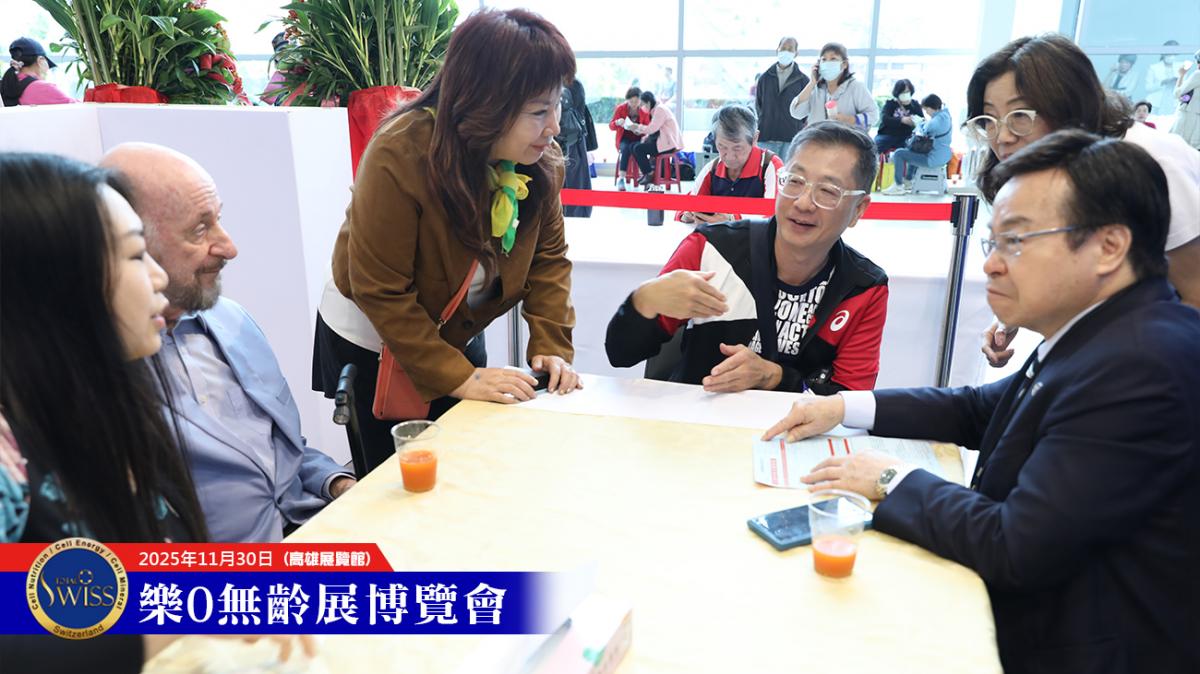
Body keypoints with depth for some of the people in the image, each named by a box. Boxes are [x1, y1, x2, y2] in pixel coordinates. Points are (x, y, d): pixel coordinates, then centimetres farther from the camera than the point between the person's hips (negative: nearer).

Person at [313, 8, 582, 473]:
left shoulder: (540, 158, -15)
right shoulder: (398, 156, -31)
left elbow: (549, 256, -7)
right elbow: (381, 294, -28)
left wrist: (551, 346, -19)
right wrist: (456, 378, -30)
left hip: (459, 338, 5)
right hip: (372, 345, -4)